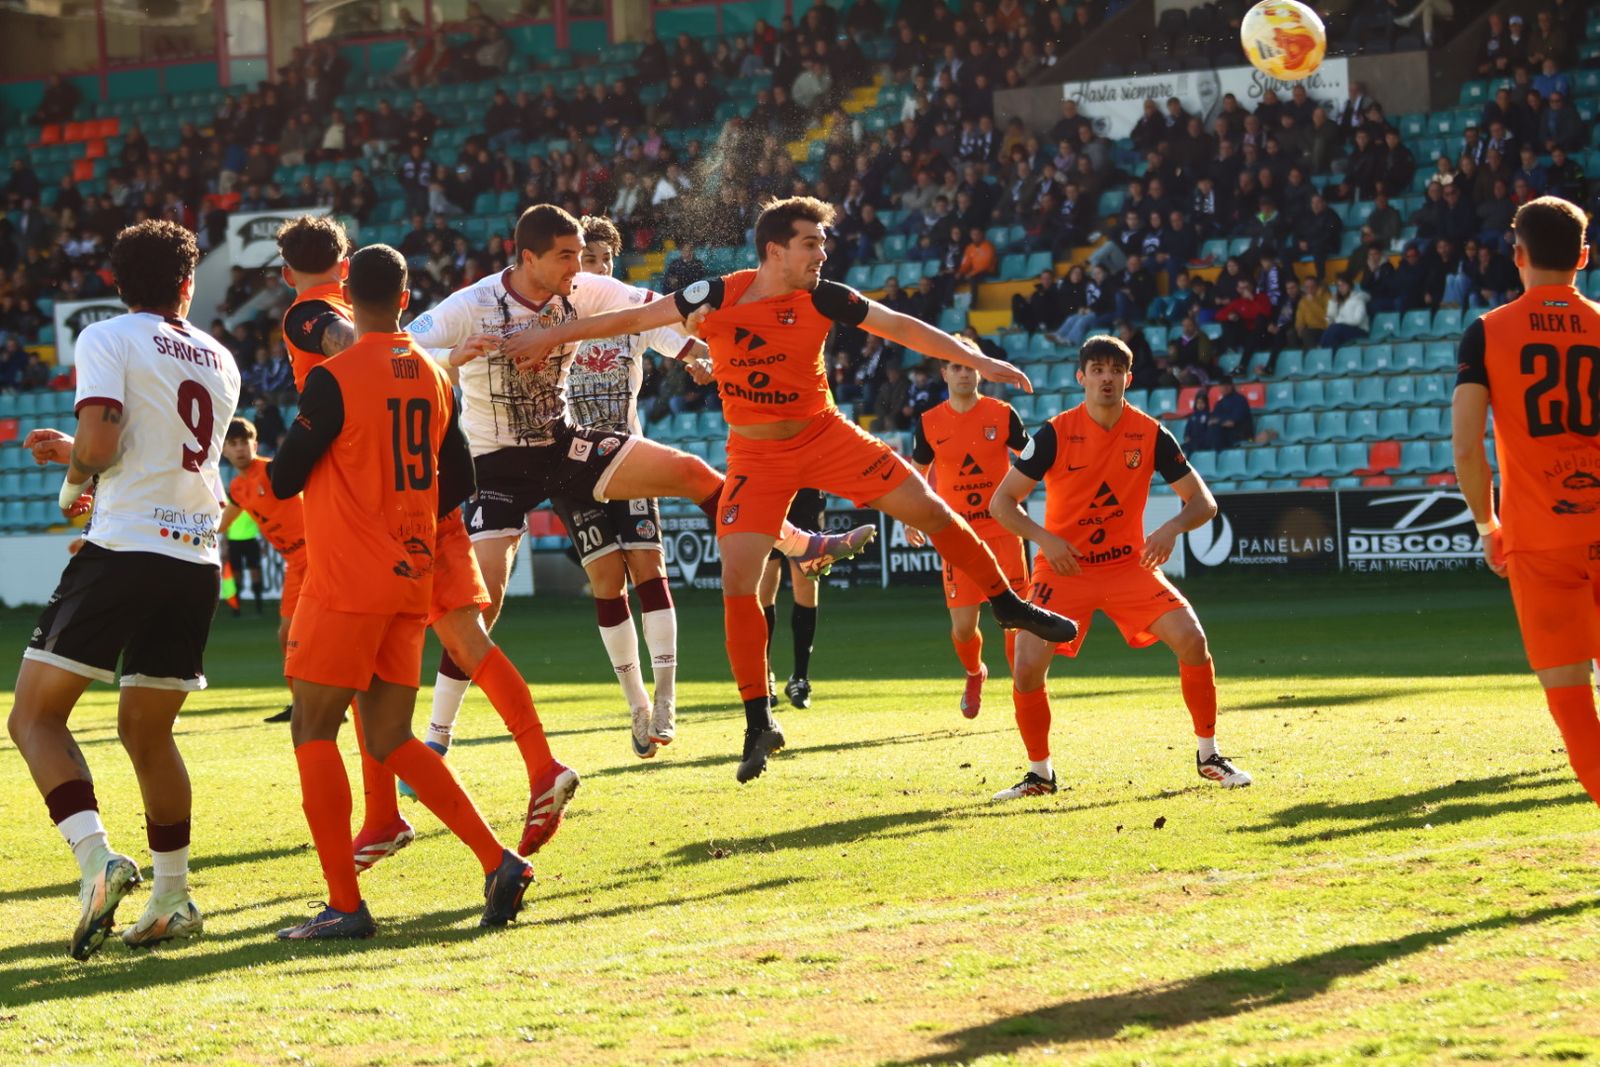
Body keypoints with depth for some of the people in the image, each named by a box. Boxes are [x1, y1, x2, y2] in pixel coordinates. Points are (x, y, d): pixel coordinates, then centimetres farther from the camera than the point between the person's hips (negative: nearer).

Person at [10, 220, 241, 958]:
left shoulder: (107, 339, -1)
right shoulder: (219, 360, 18)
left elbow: (100, 439, -15)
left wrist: (73, 483, 7)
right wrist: (75, 452, 31)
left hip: (126, 548, -6)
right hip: (198, 560, 6)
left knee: (35, 716, -1)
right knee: (147, 729, 18)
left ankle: (97, 860, -20)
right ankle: (172, 900, 19)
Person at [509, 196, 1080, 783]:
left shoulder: (822, 298, -11)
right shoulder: (717, 296, -14)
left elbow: (901, 327, -4)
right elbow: (633, 317, -5)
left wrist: (978, 361, -6)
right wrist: (550, 338, -2)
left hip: (824, 433, 1)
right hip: (756, 456, -1)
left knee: (930, 511, -5)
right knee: (737, 581, -10)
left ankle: (1008, 603, 19)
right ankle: (759, 723, 0)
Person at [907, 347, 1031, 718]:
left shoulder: (1002, 414, -2)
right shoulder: (929, 423, 1)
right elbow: (918, 475, 15)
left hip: (1003, 529, -1)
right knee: (963, 625, -2)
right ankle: (974, 675, 30)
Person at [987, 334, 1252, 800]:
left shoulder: (1151, 434, -7)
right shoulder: (1055, 434, -12)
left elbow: (1203, 501, -3)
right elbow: (1002, 502, -8)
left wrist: (1173, 527, -24)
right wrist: (1044, 538, -24)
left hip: (1130, 563, 1)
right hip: (1064, 567, -1)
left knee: (1192, 639, -17)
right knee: (1028, 666, -16)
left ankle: (1209, 755, 2)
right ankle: (1040, 774, 7)